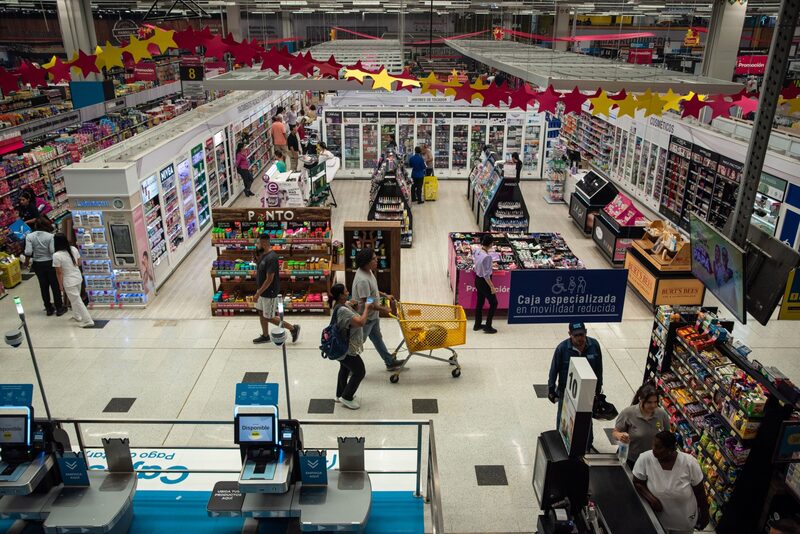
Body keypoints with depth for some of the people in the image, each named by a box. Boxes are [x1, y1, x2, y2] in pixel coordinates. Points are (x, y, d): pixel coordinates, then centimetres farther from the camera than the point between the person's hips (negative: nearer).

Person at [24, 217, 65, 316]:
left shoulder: (29, 236, -8)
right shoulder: (50, 236, -14)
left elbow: (28, 253, -14)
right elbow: (53, 251, -20)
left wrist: (34, 255, 7)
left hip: (37, 264, 2)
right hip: (50, 263, -2)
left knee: (44, 286, 14)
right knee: (55, 286, 8)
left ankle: (49, 308, 24)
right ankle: (59, 308, 14)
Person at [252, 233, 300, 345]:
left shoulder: (271, 258, -28)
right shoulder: (263, 254, 2)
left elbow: (269, 279, -27)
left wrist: (258, 294, -24)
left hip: (269, 293, -9)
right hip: (263, 290, 9)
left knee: (269, 318, 2)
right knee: (261, 313, 19)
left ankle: (293, 328, 15)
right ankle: (265, 336, 36)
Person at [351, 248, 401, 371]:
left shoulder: (367, 271, -3)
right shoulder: (362, 280, -33)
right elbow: (366, 303, -32)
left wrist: (385, 295, 10)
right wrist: (384, 309, -22)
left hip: (373, 315, 10)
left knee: (378, 339, 24)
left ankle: (390, 362, 39)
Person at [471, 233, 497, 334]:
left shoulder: (476, 250, -8)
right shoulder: (487, 257, -30)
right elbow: (486, 275, -25)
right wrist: (492, 287, -17)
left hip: (477, 280, 8)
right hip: (484, 282, -8)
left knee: (480, 302, 21)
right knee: (493, 303, 8)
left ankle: (477, 324, 33)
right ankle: (488, 327, 13)